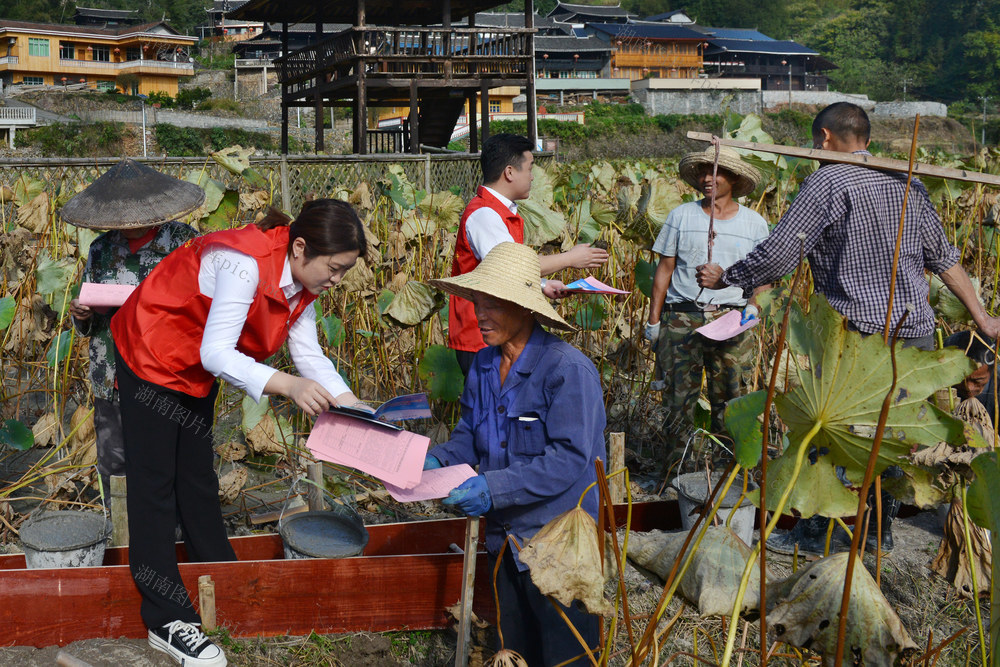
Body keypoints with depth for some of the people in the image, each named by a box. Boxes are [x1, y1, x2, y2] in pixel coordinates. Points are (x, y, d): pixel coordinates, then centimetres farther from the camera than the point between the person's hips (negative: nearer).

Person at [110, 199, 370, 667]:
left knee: (197, 474, 18)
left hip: (196, 373, 8)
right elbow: (215, 353, -38)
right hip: (151, 358, -8)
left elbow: (309, 355, -5)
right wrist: (287, 386, -49)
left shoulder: (302, 281, -8)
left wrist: (352, 405, -19)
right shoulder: (246, 263, -35)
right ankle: (167, 620, -4)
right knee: (154, 482, -5)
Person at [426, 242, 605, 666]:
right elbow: (469, 436, 13)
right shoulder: (483, 366, 3)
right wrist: (436, 461, -8)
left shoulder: (567, 369, -21)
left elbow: (568, 460, -25)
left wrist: (494, 487, -31)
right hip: (505, 538, 7)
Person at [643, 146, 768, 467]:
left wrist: (753, 304, -3)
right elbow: (665, 269, 10)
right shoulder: (681, 216, 8)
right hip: (682, 317, 0)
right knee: (678, 397, -3)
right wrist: (653, 319, 6)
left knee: (729, 398, 0)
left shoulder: (754, 223, 10)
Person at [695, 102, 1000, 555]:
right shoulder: (907, 183, 11)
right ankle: (881, 530, 24)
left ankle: (815, 534, 14)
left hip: (859, 332, -6)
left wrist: (723, 279, 0)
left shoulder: (826, 182, -10)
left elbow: (777, 255, -14)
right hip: (917, 332, 7)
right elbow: (944, 258, 15)